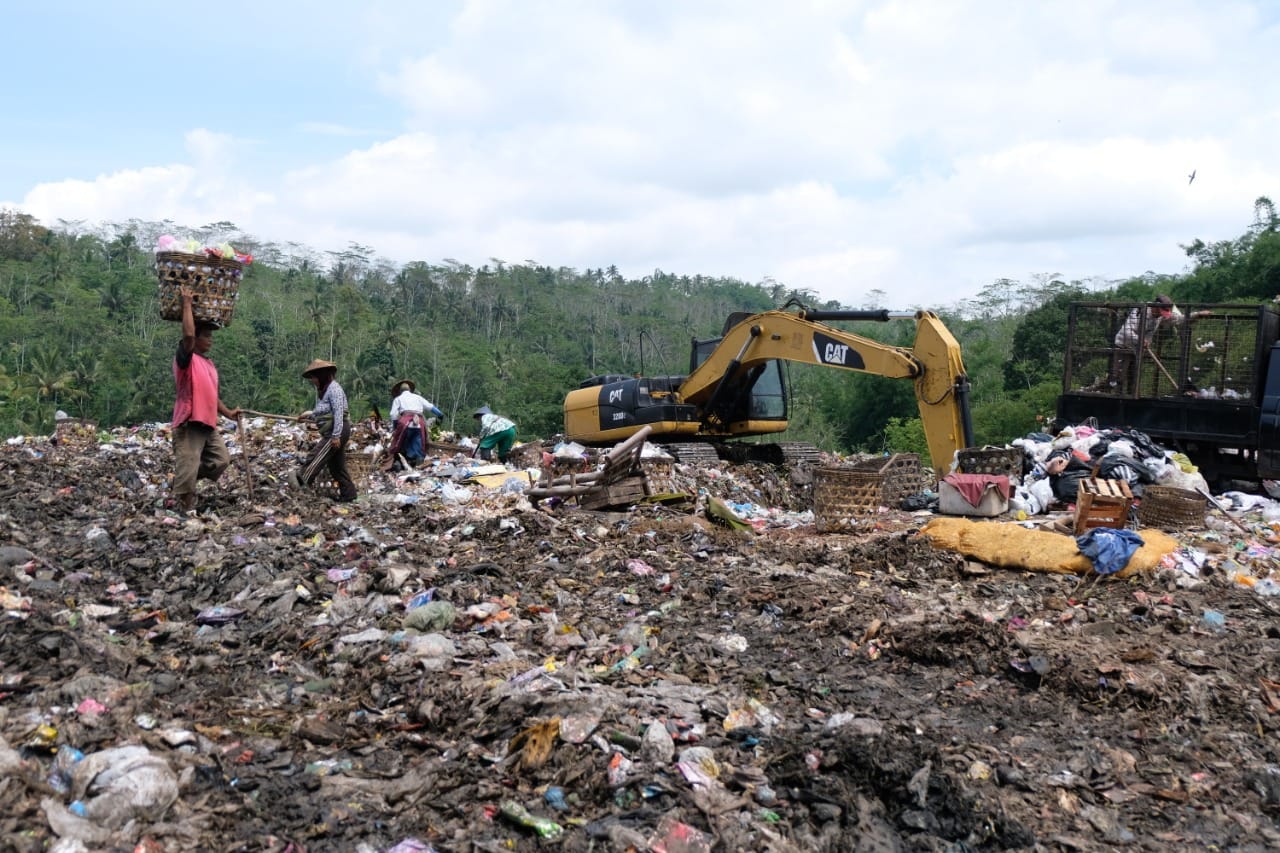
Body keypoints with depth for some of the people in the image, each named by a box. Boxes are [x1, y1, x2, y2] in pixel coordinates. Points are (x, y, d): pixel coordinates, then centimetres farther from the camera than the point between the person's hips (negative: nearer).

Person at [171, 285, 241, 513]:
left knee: (221, 460, 8)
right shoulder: (186, 358, -5)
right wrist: (186, 303, -19)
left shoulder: (209, 363, 20)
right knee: (188, 470, -7)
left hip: (208, 423, 8)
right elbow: (188, 334, -25)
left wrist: (228, 412, 13)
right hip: (189, 424, -8)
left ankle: (181, 481, 22)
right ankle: (184, 510, 0)